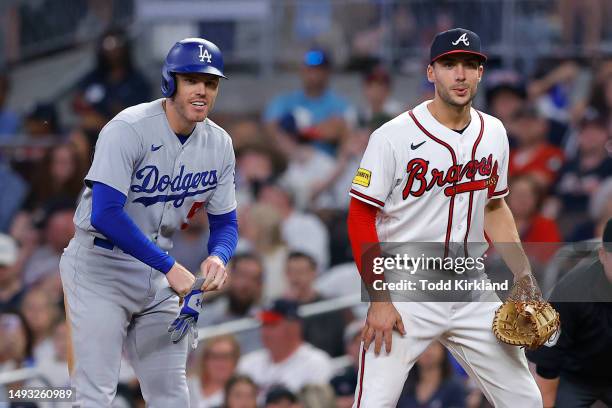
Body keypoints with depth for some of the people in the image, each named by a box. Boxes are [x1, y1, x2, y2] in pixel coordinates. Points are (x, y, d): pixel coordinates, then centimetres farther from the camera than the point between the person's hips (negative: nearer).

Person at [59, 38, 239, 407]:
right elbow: (105, 214, -30)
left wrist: (217, 257, -17)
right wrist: (170, 267, -32)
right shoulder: (128, 129, -21)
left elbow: (225, 222, 7)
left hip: (158, 271, 7)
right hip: (100, 268, -7)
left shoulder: (219, 144, 0)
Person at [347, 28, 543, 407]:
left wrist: (524, 274, 8)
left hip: (472, 291, 5)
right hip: (405, 295, -5)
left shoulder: (493, 133, 7)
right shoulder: (394, 137, -11)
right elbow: (361, 219, -10)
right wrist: (379, 300, -16)